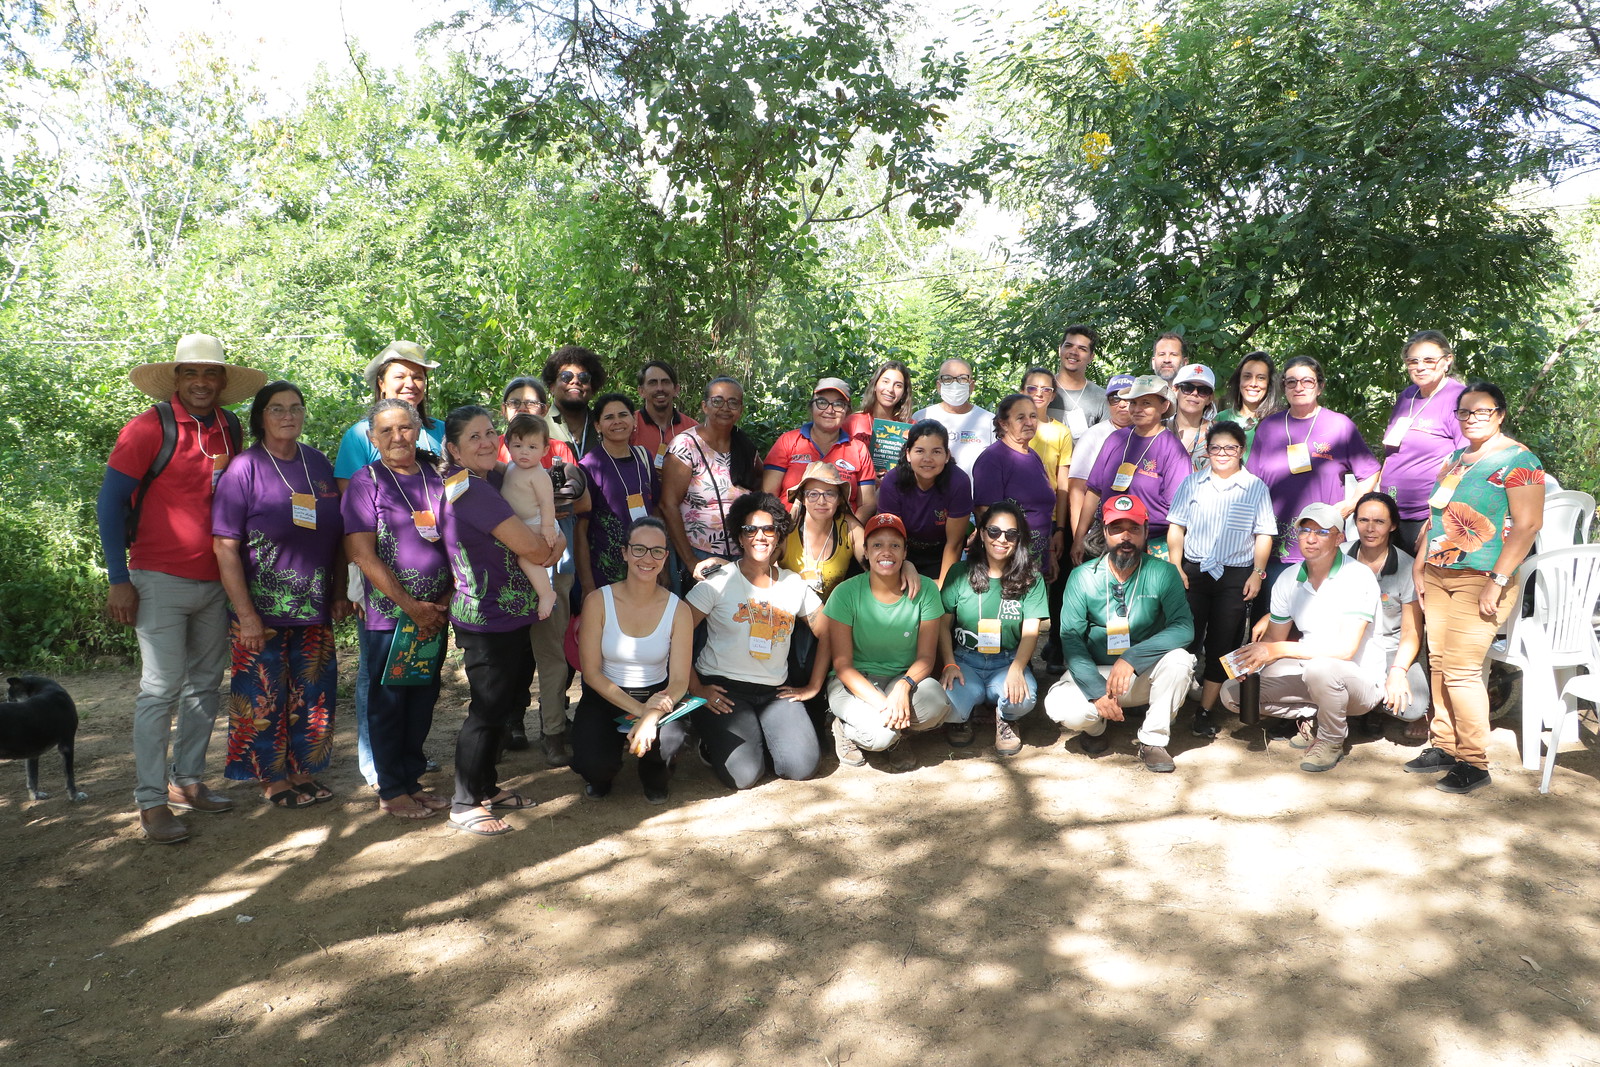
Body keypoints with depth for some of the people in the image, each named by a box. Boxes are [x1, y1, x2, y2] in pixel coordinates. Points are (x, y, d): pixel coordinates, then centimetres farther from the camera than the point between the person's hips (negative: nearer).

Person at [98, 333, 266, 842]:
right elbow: (109, 503, -8)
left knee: (204, 685, 11)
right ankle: (151, 802, 3)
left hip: (214, 582, 6)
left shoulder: (230, 429, 8)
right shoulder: (149, 428, -8)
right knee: (160, 690, -5)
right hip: (160, 581, -6)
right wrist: (119, 580, -11)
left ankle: (187, 780, 24)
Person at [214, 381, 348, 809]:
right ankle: (272, 778, 22)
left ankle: (303, 771, 26)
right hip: (263, 609, -4)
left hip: (315, 606, 5)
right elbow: (225, 547, -12)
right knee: (265, 695, 5)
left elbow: (338, 534, 12)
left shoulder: (318, 463, 6)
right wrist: (246, 613, -16)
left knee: (314, 693, 10)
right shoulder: (244, 469, -9)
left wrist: (340, 592, 8)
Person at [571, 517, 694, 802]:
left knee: (670, 740, -32)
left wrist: (652, 716, -32)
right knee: (594, 764, -29)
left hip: (656, 696, 1)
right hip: (605, 697, 0)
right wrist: (638, 709, -23)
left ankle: (654, 777, 8)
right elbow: (591, 672, -11)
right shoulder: (598, 601, -11)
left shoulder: (678, 610, -7)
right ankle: (600, 776, 15)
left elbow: (679, 680, -11)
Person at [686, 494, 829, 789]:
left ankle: (758, 735, 14)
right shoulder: (720, 582, -5)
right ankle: (714, 742, 13)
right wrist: (695, 688, -12)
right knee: (743, 775, -20)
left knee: (802, 767, -16)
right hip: (722, 689, -3)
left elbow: (826, 634, 14)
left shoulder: (795, 584, 6)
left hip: (775, 692, 4)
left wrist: (813, 687, 8)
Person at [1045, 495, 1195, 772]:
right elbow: (1071, 638, -12)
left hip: (1145, 676, 0)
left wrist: (1132, 658, -34)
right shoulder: (1082, 577, -8)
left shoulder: (1163, 573, -9)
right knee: (1060, 707, -28)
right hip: (1094, 673, 0)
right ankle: (1096, 726, 10)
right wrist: (1097, 691, -24)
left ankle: (1153, 741, -9)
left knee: (1179, 659, -30)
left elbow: (1184, 627, -21)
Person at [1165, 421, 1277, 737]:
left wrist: (1258, 573, -4)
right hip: (1193, 571, 1)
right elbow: (1176, 527, 6)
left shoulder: (1256, 487, 5)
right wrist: (1175, 568, -2)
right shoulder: (1192, 483, 7)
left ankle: (1206, 711, 11)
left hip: (1236, 577, 0)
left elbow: (1264, 534, 4)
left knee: (1222, 644, 3)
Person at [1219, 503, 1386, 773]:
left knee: (1319, 667, -40)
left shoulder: (1357, 577, -18)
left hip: (1360, 681, -6)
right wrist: (1252, 660, -16)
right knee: (1233, 692, -9)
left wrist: (1279, 650, -28)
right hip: (1309, 673, 6)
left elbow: (1345, 648, -28)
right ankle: (1314, 714, 7)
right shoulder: (1288, 579, 1)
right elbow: (1273, 637, 7)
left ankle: (1332, 740, -10)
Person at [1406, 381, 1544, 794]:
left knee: (1461, 670, -9)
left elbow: (1528, 525, -14)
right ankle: (1443, 745, 18)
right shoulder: (1454, 459, 16)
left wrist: (1497, 581, -18)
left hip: (1479, 581, -7)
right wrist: (1419, 565, 13)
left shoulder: (1517, 459, -7)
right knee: (1438, 663, 7)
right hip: (1437, 576, 7)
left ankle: (1474, 763, 1)